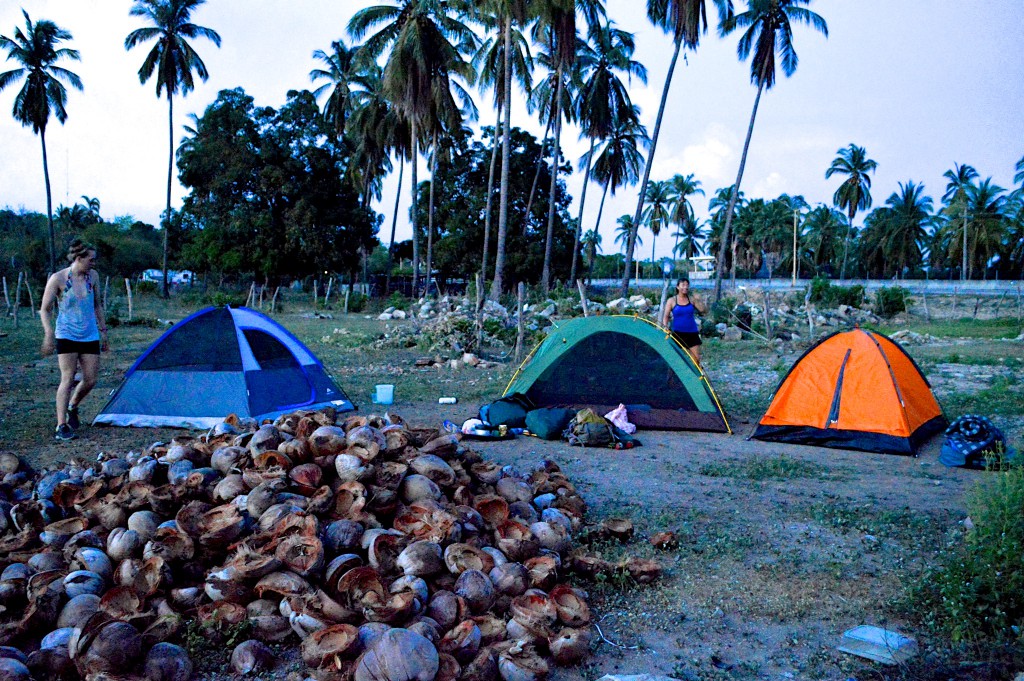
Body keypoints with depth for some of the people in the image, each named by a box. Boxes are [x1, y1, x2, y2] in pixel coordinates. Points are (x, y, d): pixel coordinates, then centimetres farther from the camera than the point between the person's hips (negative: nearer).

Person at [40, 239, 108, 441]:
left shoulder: (93, 276, 2)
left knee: (90, 380, 2)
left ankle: (72, 408, 31)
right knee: (67, 379, -9)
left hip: (89, 336, 4)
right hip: (67, 335, -4)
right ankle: (61, 427, -3)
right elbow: (44, 310, -5)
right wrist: (49, 334, -16)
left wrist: (103, 330, 14)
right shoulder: (58, 279, -10)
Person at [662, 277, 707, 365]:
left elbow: (704, 311, 1)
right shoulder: (672, 301, -2)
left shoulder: (692, 299, 3)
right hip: (678, 333, -2)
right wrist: (665, 326, -19)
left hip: (692, 333, 2)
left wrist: (699, 301, -14)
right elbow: (666, 316, -1)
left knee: (696, 358, -2)